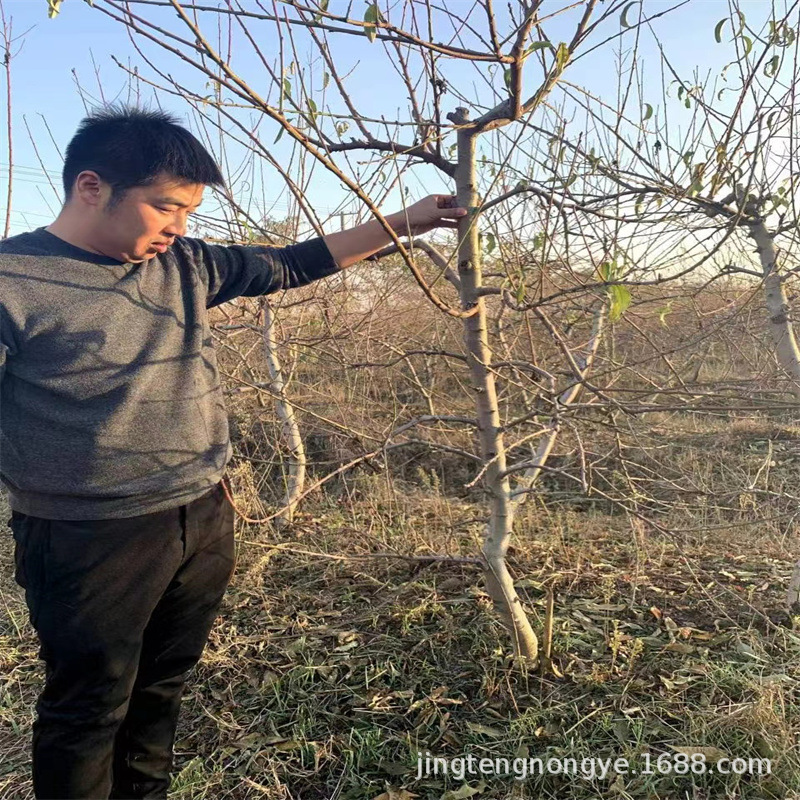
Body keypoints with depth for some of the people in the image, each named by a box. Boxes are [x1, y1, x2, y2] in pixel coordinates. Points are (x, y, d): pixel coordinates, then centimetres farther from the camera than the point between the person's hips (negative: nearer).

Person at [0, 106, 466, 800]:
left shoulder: (185, 265, 3)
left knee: (162, 688, 23)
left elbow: (291, 264, 12)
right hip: (91, 541, -6)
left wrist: (400, 223, 13)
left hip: (205, 522, 6)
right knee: (90, 709, 12)